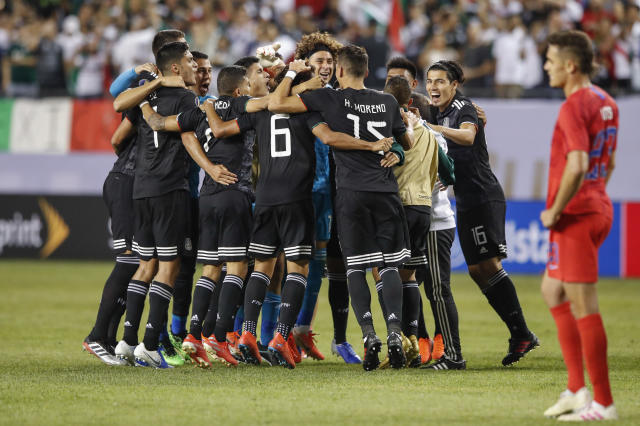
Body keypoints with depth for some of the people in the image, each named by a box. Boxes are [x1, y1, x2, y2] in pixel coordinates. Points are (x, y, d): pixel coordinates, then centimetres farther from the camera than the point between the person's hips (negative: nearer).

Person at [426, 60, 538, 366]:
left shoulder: (463, 108, -10)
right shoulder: (441, 113, 15)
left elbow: (468, 136, -33)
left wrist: (437, 129, -48)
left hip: (484, 197, -9)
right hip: (465, 201, 9)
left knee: (489, 264, -14)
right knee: (477, 270, 5)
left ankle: (521, 334, -12)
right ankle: (520, 335, 8)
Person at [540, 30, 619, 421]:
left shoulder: (574, 107, -17)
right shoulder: (606, 104, 12)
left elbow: (577, 166, -26)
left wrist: (555, 211, -16)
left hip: (575, 216, -10)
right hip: (599, 209, 10)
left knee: (584, 307, -5)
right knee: (552, 292, 20)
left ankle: (604, 403, -2)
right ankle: (577, 389, 17)